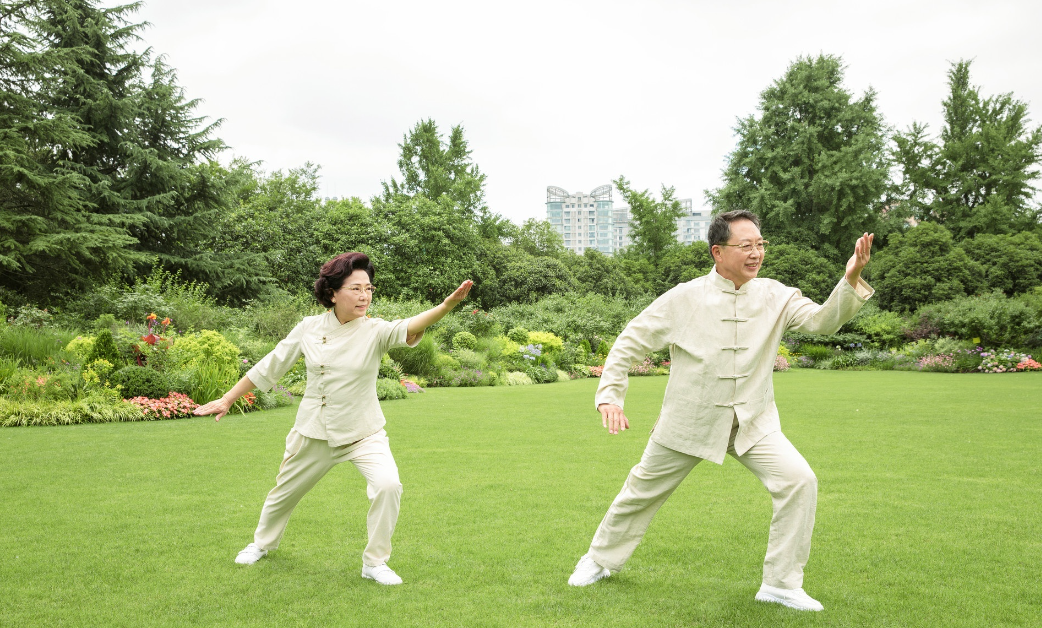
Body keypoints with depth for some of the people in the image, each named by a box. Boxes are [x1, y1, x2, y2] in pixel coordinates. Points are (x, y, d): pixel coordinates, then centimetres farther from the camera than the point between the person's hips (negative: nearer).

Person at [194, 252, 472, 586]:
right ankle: (263, 542, 53)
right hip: (313, 433, 2)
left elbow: (409, 328, -36)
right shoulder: (309, 328, -9)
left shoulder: (375, 331, -15)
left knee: (388, 485, -24)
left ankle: (375, 562, -1)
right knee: (284, 493, 19)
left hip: (364, 433, -2)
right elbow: (268, 367, 3)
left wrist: (448, 304, -56)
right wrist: (227, 400, 6)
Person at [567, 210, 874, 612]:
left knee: (799, 481, -16)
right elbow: (630, 343, -5)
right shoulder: (684, 298, -10)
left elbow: (822, 320, -16)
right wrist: (609, 395, -13)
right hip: (688, 422, -1)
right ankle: (601, 559, 39)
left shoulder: (774, 297, -3)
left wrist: (851, 280, -32)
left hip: (752, 422, 2)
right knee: (642, 489, 12)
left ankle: (781, 584, 1)